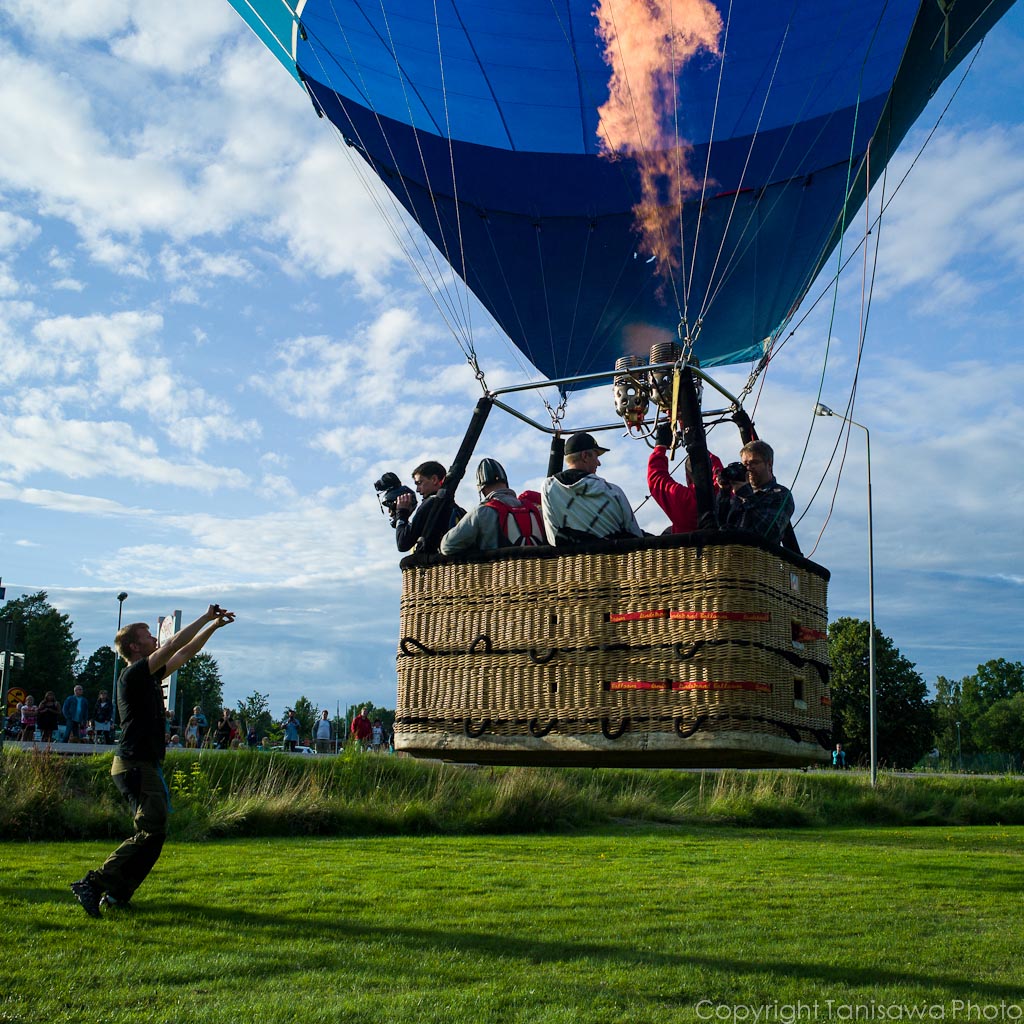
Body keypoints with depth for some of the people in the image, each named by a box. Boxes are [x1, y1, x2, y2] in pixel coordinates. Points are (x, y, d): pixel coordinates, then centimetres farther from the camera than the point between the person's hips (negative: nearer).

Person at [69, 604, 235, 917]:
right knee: (152, 832, -16)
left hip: (145, 765, 10)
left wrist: (213, 626, 21)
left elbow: (185, 652, 25)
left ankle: (117, 893, 13)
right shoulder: (134, 674, -11)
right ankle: (95, 883, -14)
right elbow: (174, 646, -17)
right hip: (135, 765, -10)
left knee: (153, 832, 11)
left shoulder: (149, 676, 16)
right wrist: (206, 618, -9)